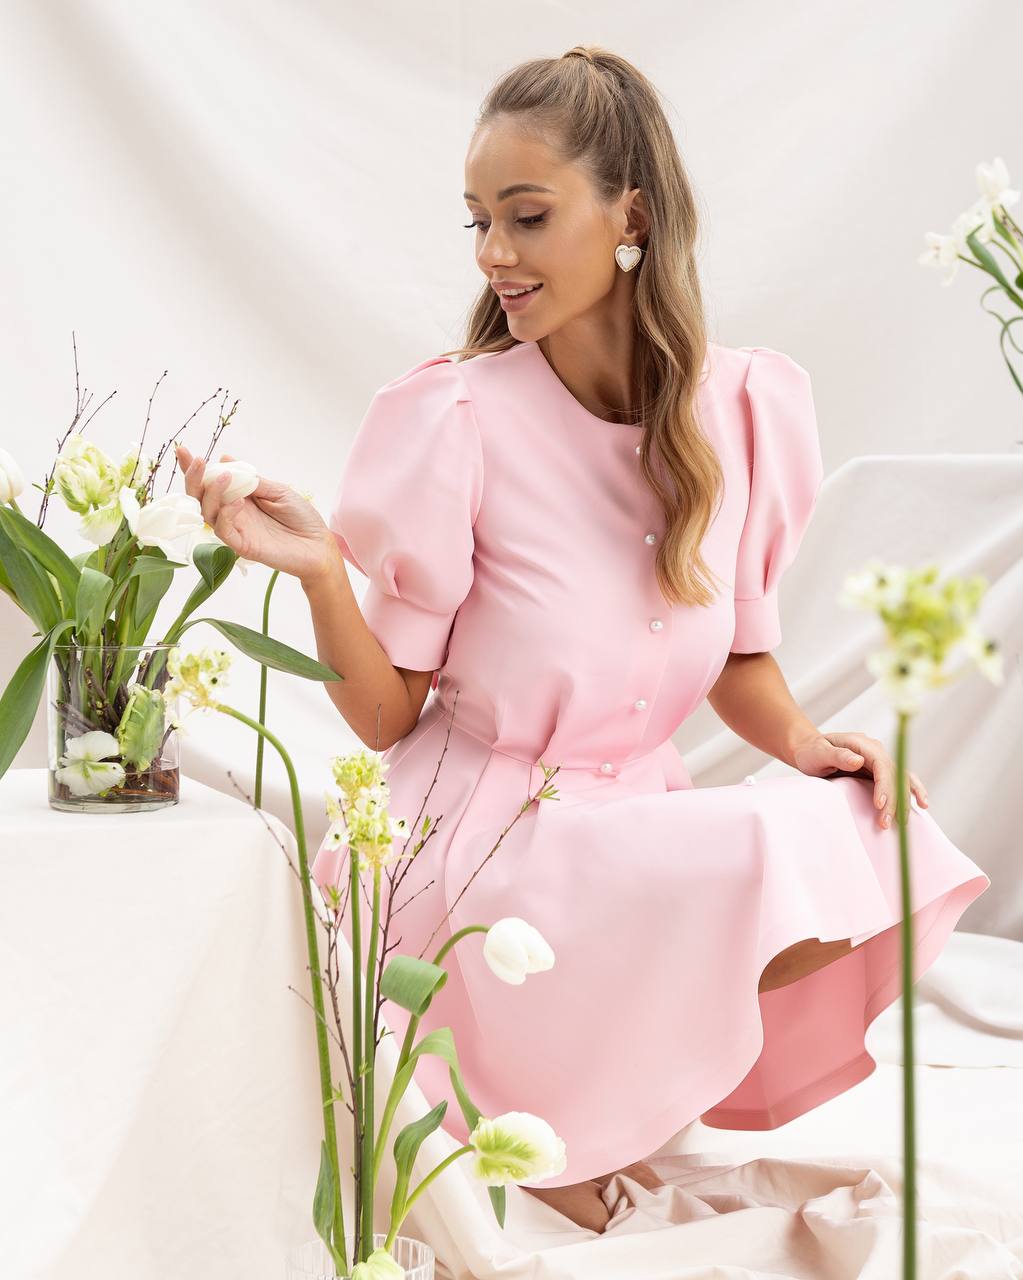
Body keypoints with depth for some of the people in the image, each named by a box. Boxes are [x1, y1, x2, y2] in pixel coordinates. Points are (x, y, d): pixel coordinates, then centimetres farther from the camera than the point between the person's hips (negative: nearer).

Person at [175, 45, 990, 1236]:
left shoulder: (746, 407, -2)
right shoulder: (450, 420, -13)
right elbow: (385, 716, -7)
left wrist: (804, 740, -8)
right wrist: (320, 570, -24)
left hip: (640, 813, 5)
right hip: (485, 831, -5)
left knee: (871, 846, -19)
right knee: (785, 861, -26)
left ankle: (617, 1071, 4)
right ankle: (539, 1122, -1)